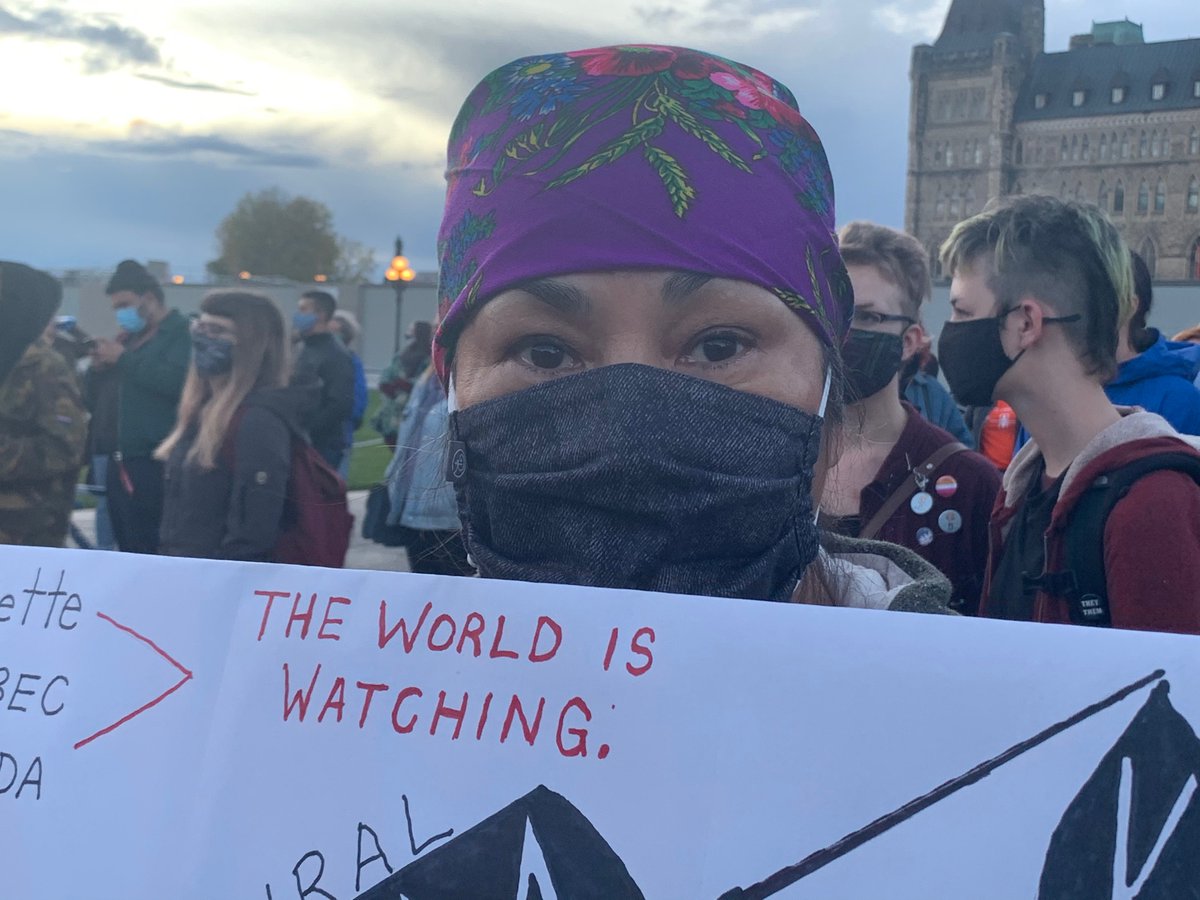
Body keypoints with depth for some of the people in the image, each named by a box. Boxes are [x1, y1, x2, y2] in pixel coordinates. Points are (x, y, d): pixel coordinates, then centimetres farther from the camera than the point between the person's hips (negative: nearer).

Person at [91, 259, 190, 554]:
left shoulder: (183, 333, -7)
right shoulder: (134, 337, 20)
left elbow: (177, 382, -24)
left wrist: (123, 359, -15)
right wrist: (101, 367, 3)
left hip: (154, 464, -9)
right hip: (122, 461, 9)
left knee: (150, 555, -10)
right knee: (127, 551, 11)